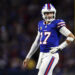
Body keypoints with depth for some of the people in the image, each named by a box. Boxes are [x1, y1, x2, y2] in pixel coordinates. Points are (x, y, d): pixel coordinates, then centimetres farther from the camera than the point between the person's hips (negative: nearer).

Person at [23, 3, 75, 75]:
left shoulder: (57, 24, -7)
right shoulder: (41, 24, 15)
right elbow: (36, 42, 23)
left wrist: (59, 48, -13)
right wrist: (28, 57, 24)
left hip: (51, 55, -7)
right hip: (42, 55, 7)